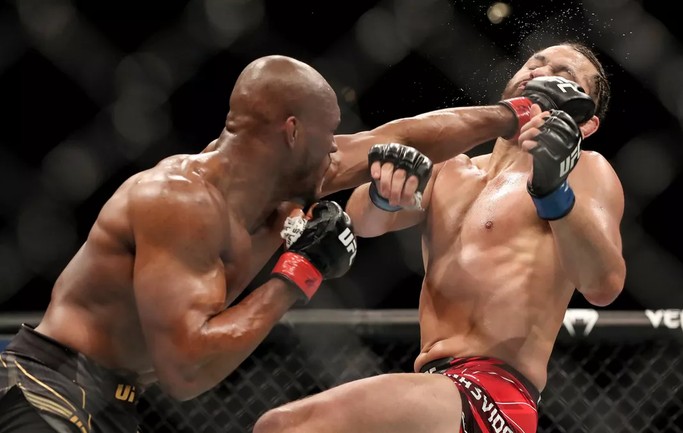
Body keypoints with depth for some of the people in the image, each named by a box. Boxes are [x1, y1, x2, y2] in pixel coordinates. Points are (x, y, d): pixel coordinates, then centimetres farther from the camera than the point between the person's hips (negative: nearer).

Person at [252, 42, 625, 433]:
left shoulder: (584, 171, 5)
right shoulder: (451, 171, 23)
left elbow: (604, 285, -14)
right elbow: (363, 221, 4)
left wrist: (554, 191, -30)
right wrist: (384, 192, -20)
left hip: (493, 395, -7)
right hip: (437, 388, 7)